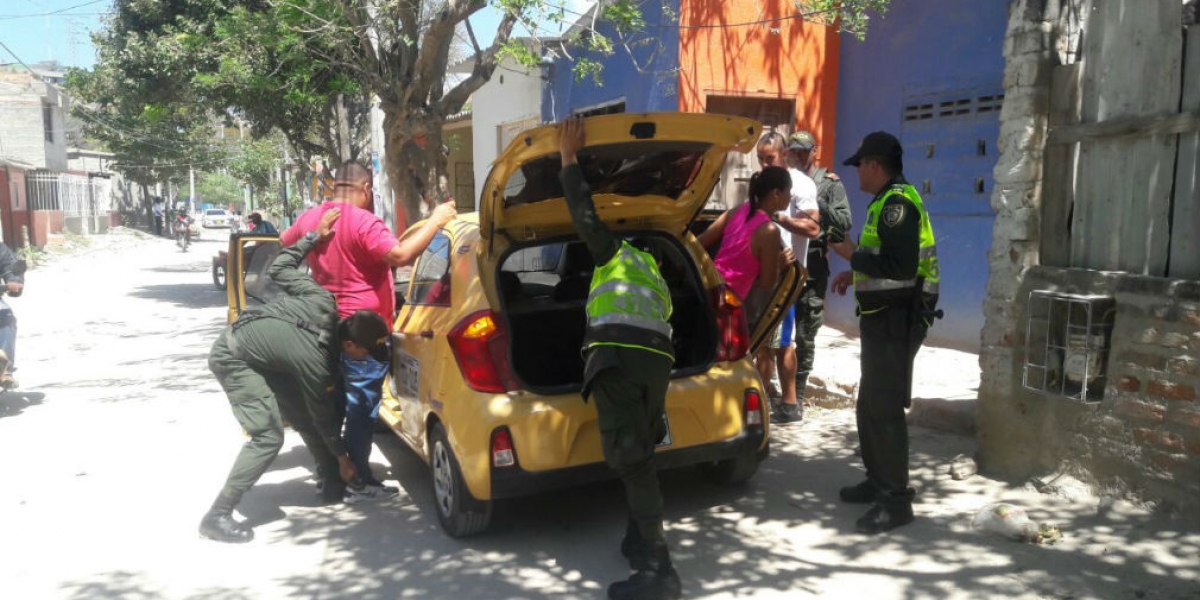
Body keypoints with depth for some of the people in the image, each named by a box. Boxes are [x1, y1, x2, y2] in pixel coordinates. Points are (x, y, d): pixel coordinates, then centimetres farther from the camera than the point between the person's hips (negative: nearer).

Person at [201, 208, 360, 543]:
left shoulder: (323, 301, -18)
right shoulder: (316, 362, -29)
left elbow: (279, 268, -5)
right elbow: (324, 415, -14)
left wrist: (314, 236, -8)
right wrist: (343, 458, 0)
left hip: (261, 355, 9)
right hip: (232, 359, -9)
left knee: (305, 419, 7)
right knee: (268, 436, -18)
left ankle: (332, 483, 21)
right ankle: (217, 516, -11)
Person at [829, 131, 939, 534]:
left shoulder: (898, 202, -17)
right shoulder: (889, 200, 16)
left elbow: (901, 266, -26)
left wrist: (853, 255, -16)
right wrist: (856, 273, 13)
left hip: (896, 319, -11)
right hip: (883, 317, 11)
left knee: (885, 408, -7)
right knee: (870, 405, 18)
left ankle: (896, 500, 0)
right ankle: (879, 481, 30)